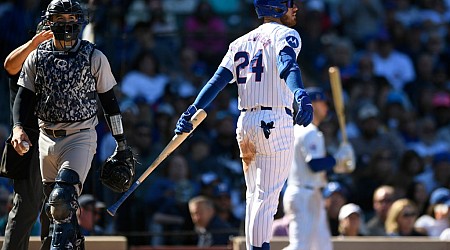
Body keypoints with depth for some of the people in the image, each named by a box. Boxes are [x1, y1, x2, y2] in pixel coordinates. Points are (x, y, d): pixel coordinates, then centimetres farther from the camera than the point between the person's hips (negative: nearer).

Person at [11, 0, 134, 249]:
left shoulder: (94, 58, 0)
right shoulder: (36, 57, 5)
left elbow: (109, 100, 4)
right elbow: (23, 96, 1)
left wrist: (121, 143, 5)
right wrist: (18, 127, -19)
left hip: (81, 137, -4)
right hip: (47, 138, 4)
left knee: (62, 200, -22)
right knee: (54, 207, 9)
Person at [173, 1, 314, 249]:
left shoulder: (241, 43, 17)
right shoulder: (286, 35, -3)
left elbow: (217, 81, 5)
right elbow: (287, 65, -25)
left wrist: (191, 112, -3)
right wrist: (301, 95, -43)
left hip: (245, 123, 7)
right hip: (275, 125, -7)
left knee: (254, 197, 16)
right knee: (266, 198, -9)